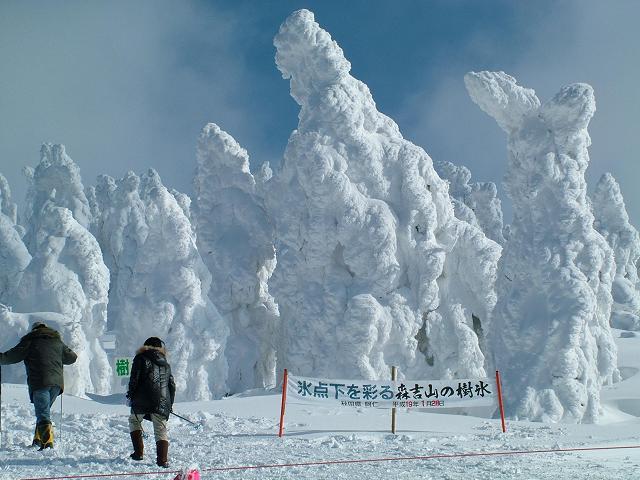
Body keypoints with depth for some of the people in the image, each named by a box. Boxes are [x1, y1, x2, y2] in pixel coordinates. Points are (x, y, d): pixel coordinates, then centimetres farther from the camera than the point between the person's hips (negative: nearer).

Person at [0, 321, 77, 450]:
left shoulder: (30, 340, 5)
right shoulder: (57, 341, 20)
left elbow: (12, 356, 1)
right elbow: (72, 357, 28)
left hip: (39, 382, -5)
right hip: (57, 382, 5)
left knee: (43, 413, -9)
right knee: (44, 411, 20)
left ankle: (47, 442, -24)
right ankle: (39, 439, 18)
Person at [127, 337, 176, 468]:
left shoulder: (141, 359, 4)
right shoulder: (165, 364, 18)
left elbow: (134, 379, -5)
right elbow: (172, 385, 20)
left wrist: (130, 395, 5)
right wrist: (170, 404, 26)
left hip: (142, 399, -3)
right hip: (162, 402, 3)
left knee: (134, 420, 20)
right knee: (161, 429, 6)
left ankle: (138, 452, 11)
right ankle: (163, 459, -7)